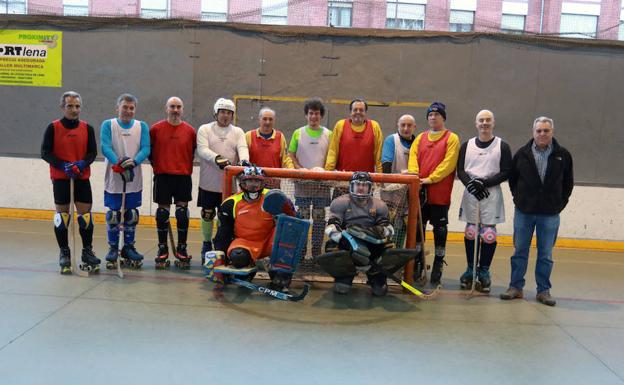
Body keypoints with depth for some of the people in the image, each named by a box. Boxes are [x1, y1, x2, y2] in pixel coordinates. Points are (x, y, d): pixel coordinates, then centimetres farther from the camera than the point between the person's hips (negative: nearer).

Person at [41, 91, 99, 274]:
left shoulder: (87, 128, 3)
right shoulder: (53, 127, -3)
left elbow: (93, 152, 2)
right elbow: (45, 153, -5)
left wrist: (82, 164, -17)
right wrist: (63, 165, -19)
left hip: (82, 178, 2)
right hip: (60, 178, -1)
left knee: (86, 215, 1)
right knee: (62, 215, 4)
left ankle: (87, 252, 16)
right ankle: (64, 253, 17)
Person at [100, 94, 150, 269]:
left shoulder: (142, 126, 5)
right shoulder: (108, 125, 0)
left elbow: (146, 149, -6)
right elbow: (105, 148, -12)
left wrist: (134, 161, -25)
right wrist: (119, 164, -28)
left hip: (135, 180, 2)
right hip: (113, 179, -2)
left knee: (132, 215, 9)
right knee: (113, 215, 3)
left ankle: (128, 247, 23)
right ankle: (113, 249, 17)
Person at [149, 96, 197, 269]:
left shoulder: (190, 131, 5)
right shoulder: (156, 129, 2)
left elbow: (194, 152, 12)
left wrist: (188, 167, 5)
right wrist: (156, 165, 5)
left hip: (183, 176, 1)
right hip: (162, 175, 0)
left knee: (182, 212, 1)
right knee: (162, 212, 3)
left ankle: (182, 250, 12)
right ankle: (162, 250, 14)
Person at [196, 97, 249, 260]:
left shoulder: (238, 132, 8)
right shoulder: (205, 129, 2)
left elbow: (243, 149, -8)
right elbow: (202, 150, -12)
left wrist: (244, 161, -30)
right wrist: (217, 159, -30)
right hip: (209, 181, -1)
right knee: (207, 214, 9)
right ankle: (207, 243, 25)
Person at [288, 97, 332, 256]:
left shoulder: (328, 134, 9)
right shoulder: (298, 133, 8)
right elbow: (291, 155, 7)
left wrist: (325, 170, -9)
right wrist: (300, 169, -9)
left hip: (321, 182, 1)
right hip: (302, 181, 0)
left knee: (319, 218, 3)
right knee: (302, 217, 1)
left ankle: (317, 252, 11)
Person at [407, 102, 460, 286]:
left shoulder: (452, 138, 2)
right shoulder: (420, 138, 16)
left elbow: (448, 163, -10)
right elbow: (413, 157, 4)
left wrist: (430, 179, -17)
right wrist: (414, 176, -13)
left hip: (440, 192, -4)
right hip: (420, 191, 4)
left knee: (440, 229, 3)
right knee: (418, 227, 8)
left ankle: (438, 266, 12)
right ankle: (418, 265, 18)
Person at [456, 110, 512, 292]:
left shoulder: (502, 146, 3)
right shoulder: (467, 145, 10)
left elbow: (506, 172, -3)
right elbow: (460, 170, 5)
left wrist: (484, 183, -14)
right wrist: (471, 184, -13)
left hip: (492, 193, -2)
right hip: (470, 193, 2)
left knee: (489, 234, -2)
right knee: (470, 232, 5)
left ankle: (484, 271, 10)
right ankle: (470, 269, 17)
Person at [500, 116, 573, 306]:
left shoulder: (563, 155, 0)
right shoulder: (522, 153, 0)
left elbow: (568, 183, 10)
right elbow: (512, 178, 12)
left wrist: (560, 203, 5)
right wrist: (518, 198, 8)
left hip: (550, 214, 0)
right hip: (524, 212, 1)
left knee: (545, 255, 7)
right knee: (520, 251, 7)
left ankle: (543, 290, 17)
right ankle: (516, 287, 16)